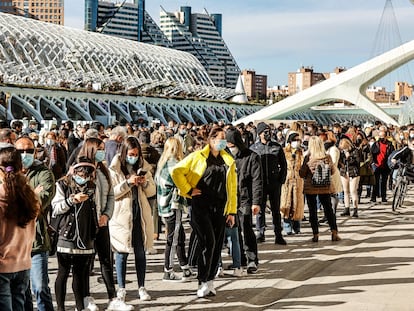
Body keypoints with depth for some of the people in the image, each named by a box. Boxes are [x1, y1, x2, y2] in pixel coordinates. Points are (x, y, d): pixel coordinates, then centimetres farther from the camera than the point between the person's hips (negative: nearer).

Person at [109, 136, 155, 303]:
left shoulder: (143, 167, 9)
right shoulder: (115, 169, -3)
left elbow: (152, 191, 11)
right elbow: (111, 192, -11)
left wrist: (145, 183, -9)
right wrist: (128, 182, -20)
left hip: (140, 214, 3)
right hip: (122, 215, -3)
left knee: (140, 252, 7)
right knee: (122, 253, 3)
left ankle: (141, 287, 15)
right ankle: (121, 288, 13)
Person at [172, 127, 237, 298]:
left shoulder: (228, 160, 14)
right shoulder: (197, 157, 1)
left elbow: (232, 188, 14)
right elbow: (177, 171, -2)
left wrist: (232, 211, 11)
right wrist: (188, 190, -5)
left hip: (219, 208, 4)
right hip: (200, 205, -4)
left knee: (217, 245, 5)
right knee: (208, 242, -13)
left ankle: (210, 280, 18)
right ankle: (203, 282, -3)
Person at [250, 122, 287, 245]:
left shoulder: (277, 147, 6)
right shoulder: (253, 148, 2)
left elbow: (283, 165, 10)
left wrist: (281, 180, 1)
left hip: (275, 183, 1)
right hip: (260, 183, -1)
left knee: (276, 209, 6)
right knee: (260, 209, 3)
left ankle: (278, 236, 9)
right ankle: (260, 233, 13)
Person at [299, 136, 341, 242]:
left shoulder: (308, 158, -12)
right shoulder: (327, 157, -5)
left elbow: (302, 174, -8)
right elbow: (333, 171, 7)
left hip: (310, 187, -2)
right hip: (325, 187, 2)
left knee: (312, 210, 7)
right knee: (328, 209, 11)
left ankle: (315, 234, 7)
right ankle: (334, 232, 5)